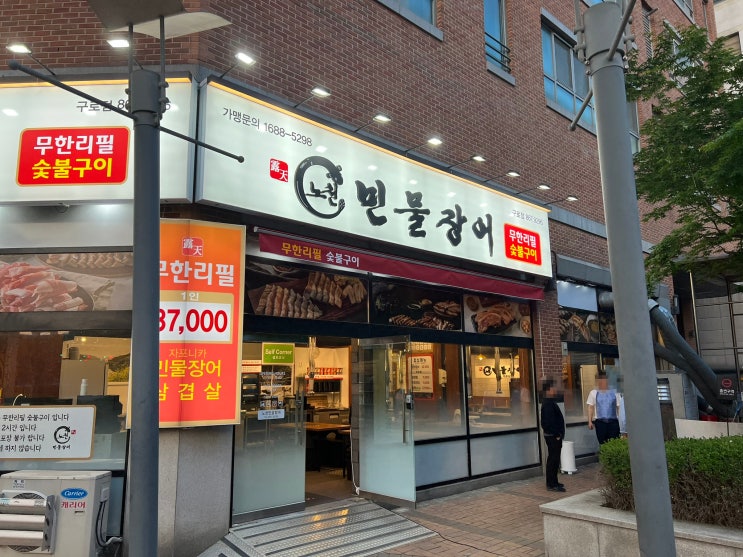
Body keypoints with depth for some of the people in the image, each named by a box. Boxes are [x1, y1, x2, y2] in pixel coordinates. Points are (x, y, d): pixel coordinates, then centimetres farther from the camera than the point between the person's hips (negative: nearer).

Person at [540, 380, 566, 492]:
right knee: (553, 460, -6)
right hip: (552, 436, -11)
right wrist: (556, 435, -19)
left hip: (554, 436, 11)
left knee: (554, 459, 16)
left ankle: (553, 482, 25)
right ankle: (551, 485, -1)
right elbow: (549, 422, -24)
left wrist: (558, 434, 17)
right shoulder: (548, 404, -19)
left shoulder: (550, 402, 15)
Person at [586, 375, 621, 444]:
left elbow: (617, 407, 12)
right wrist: (590, 421, 2)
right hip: (600, 422, -1)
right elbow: (590, 408, 7)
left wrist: (618, 419, 7)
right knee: (603, 443, 1)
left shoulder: (613, 393, 9)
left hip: (613, 421, 1)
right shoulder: (593, 393, 7)